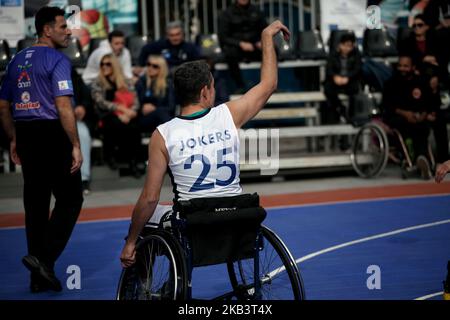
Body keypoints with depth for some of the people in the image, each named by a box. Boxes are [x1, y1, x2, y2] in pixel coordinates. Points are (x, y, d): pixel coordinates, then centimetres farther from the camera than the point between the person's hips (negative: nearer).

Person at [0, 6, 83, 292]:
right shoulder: (57, 60, -9)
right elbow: (64, 107, -18)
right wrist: (76, 146, -15)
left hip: (25, 135, 8)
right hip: (52, 133, -8)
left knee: (35, 203, 10)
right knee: (70, 199, 1)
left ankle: (40, 276, 14)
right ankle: (45, 258, -12)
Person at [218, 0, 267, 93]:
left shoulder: (256, 12, 9)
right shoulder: (226, 14, -1)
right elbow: (222, 37, -7)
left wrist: (262, 42, -11)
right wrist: (240, 44, -21)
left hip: (254, 48, 3)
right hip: (236, 47, -2)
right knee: (230, 53, -38)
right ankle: (240, 86, -27)